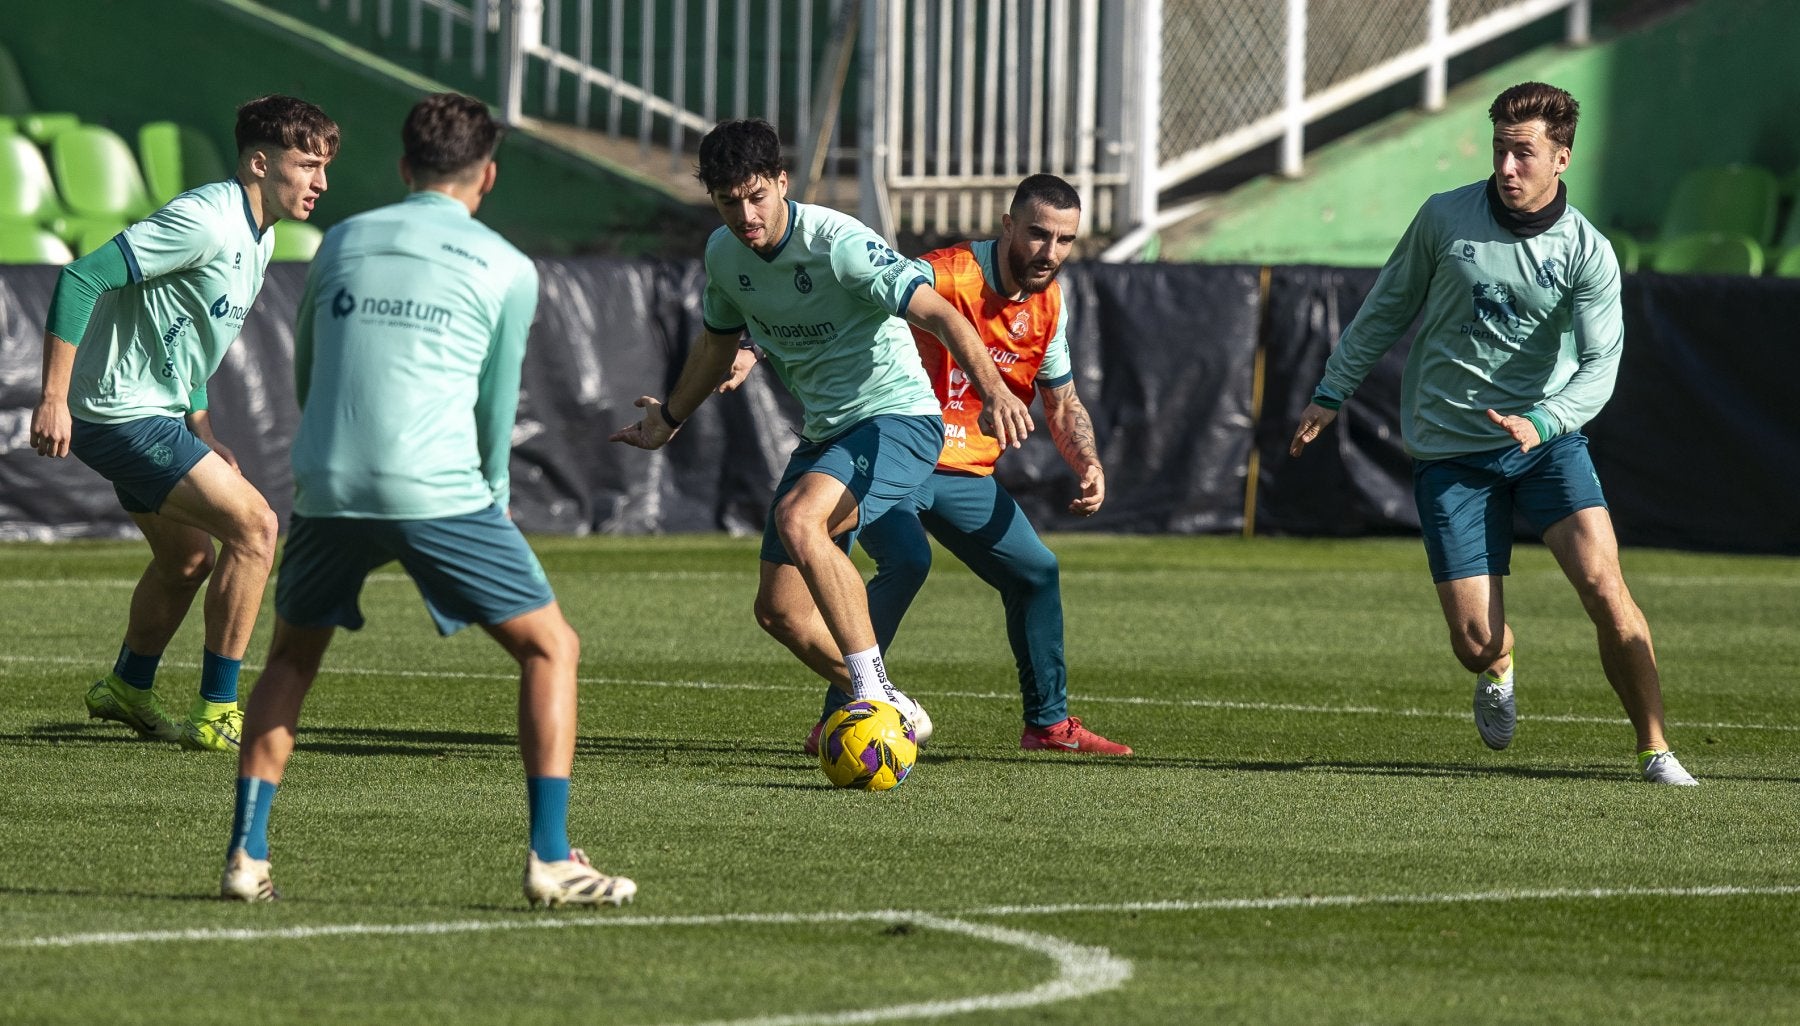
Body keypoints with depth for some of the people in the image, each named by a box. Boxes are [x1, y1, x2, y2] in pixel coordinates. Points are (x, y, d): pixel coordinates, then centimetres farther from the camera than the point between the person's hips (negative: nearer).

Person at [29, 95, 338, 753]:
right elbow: (82, 278, -26)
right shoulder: (205, 224, -22)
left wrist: (201, 432, 17)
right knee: (254, 525, -14)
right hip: (123, 418, -10)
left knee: (189, 559, 23)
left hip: (155, 414, 10)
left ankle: (127, 689, 45)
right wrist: (53, 397, -27)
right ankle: (217, 714, -8)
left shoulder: (257, 237, 10)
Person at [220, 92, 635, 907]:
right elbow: (496, 410, 13)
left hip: (326, 490, 3)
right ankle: (551, 858, -3)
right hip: (438, 494, -3)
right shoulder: (506, 269, 7)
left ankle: (245, 854, 13)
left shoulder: (342, 242, 16)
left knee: (291, 658, 24)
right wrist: (493, 502, 29)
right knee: (550, 648, 9)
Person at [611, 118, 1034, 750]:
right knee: (779, 610, 4)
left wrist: (992, 389, -46)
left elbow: (938, 314, -31)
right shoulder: (724, 254, 1)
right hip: (824, 434, 8)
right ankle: (895, 713, 22)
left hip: (897, 419, -8)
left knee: (798, 518, -34)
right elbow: (719, 342, 23)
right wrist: (668, 419, 36)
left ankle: (872, 691, -30)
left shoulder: (838, 244, -22)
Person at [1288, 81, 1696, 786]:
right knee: (1475, 641, -7)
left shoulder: (1588, 253, -7)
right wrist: (1330, 395, 16)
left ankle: (1655, 749, -7)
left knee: (1602, 583, -20)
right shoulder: (1444, 218, -4)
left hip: (1548, 440, 0)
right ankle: (1500, 671, 33)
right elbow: (1387, 308, 10)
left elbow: (1600, 366, -14)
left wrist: (1541, 423, -32)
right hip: (1449, 451, 0)